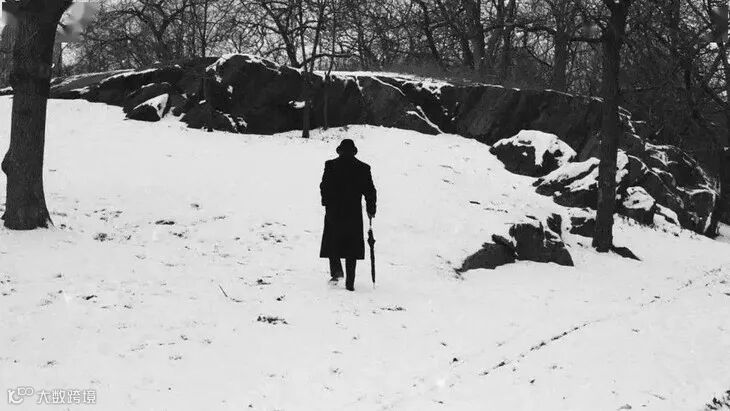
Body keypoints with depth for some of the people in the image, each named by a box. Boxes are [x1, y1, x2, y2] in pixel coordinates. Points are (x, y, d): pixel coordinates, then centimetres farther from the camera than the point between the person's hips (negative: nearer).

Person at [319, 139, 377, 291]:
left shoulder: (330, 165, -3)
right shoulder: (363, 168, 1)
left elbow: (324, 186, -4)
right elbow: (370, 190, 2)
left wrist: (326, 203, 10)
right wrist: (371, 209, 12)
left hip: (333, 211, -1)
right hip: (354, 212, 1)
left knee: (332, 242, 15)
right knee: (352, 246, 6)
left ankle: (336, 269, -4)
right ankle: (350, 282, 3)